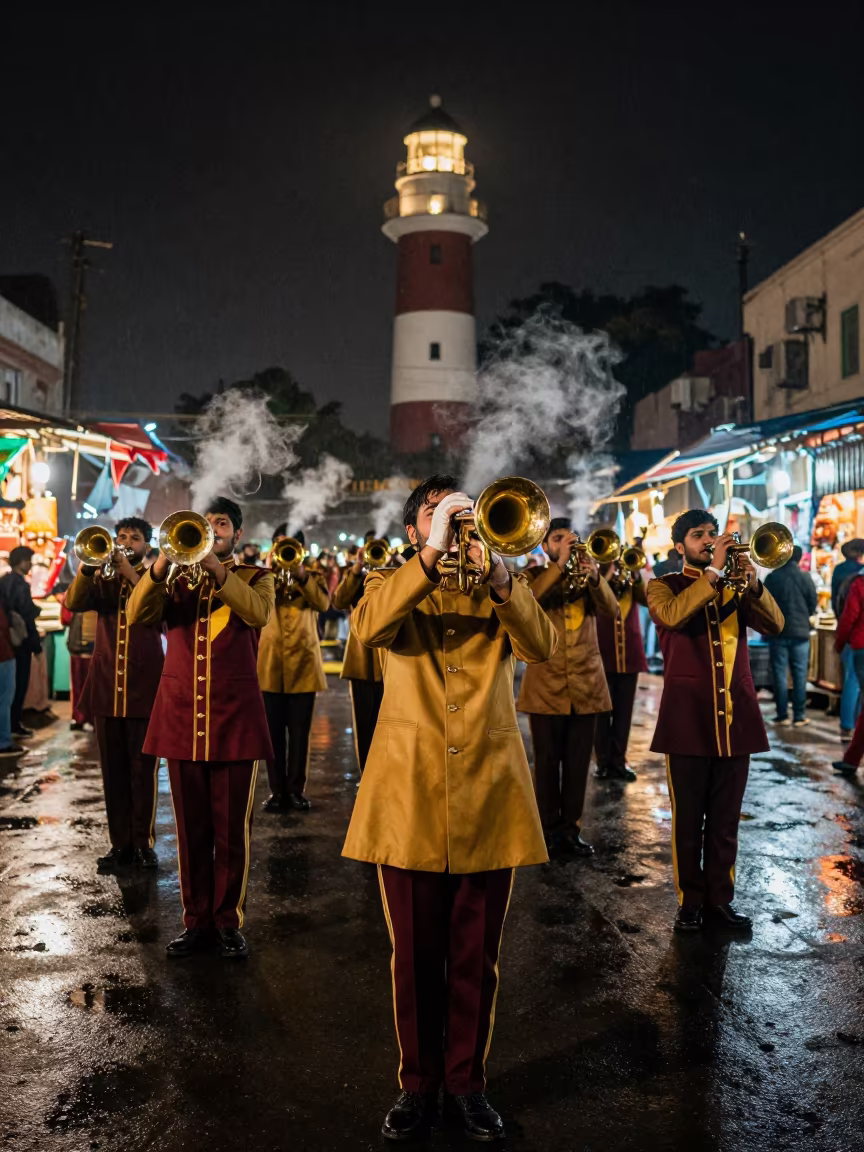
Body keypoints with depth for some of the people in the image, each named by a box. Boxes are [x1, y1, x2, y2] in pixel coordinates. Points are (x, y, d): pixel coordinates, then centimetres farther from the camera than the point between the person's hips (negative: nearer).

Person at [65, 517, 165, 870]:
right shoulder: (102, 579, 13)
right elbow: (73, 603, -6)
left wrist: (130, 573, -19)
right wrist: (89, 564, -20)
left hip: (144, 685, -3)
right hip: (106, 684, 3)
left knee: (143, 768, 1)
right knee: (113, 770, 7)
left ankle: (143, 842, 8)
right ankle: (119, 843, 13)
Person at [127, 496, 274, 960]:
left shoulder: (255, 578, 8)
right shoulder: (177, 577, 13)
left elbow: (258, 612, -16)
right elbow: (137, 614, -4)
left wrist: (217, 570, -25)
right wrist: (160, 565, -19)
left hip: (234, 716, -2)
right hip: (181, 714, 2)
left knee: (232, 829, 3)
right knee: (191, 829, 8)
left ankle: (229, 921, 15)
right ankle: (196, 921, 19)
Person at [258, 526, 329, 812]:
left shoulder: (313, 577, 9)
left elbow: (323, 603, -12)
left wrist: (301, 575, -19)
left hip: (303, 663, -1)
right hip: (270, 663, 1)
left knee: (299, 731, 4)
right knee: (273, 731, 4)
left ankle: (296, 789, 13)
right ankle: (277, 790, 13)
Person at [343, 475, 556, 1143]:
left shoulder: (498, 586, 12)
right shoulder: (392, 585, 9)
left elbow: (541, 645, -9)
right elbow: (369, 626, -16)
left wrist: (496, 573, -23)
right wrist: (434, 554, -23)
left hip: (489, 793, 1)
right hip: (410, 792, -1)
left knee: (476, 957, 10)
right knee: (415, 956, 9)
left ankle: (467, 1082, 27)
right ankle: (419, 1084, 26)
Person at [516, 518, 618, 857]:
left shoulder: (587, 575, 11)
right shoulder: (534, 576, 4)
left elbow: (611, 610, -7)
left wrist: (595, 578, -24)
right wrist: (559, 565, -23)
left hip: (586, 683, 3)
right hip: (546, 685, -2)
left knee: (578, 762, 7)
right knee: (547, 762, 3)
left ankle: (571, 828, 17)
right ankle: (549, 829, 13)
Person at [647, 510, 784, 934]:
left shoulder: (734, 586, 13)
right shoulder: (664, 586, 2)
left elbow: (775, 624, -3)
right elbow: (673, 615, -22)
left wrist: (753, 582, -18)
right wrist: (713, 571, -21)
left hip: (735, 716, 3)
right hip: (689, 717, -3)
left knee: (726, 820, 10)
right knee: (688, 819, 5)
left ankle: (720, 897, 21)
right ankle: (690, 901, 16)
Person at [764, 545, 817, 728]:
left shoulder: (772, 577, -5)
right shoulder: (805, 578, -4)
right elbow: (813, 603, 2)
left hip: (777, 631, 0)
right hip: (800, 631, 0)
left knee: (780, 674, 4)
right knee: (800, 675, 4)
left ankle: (782, 715, 4)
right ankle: (799, 716, 4)